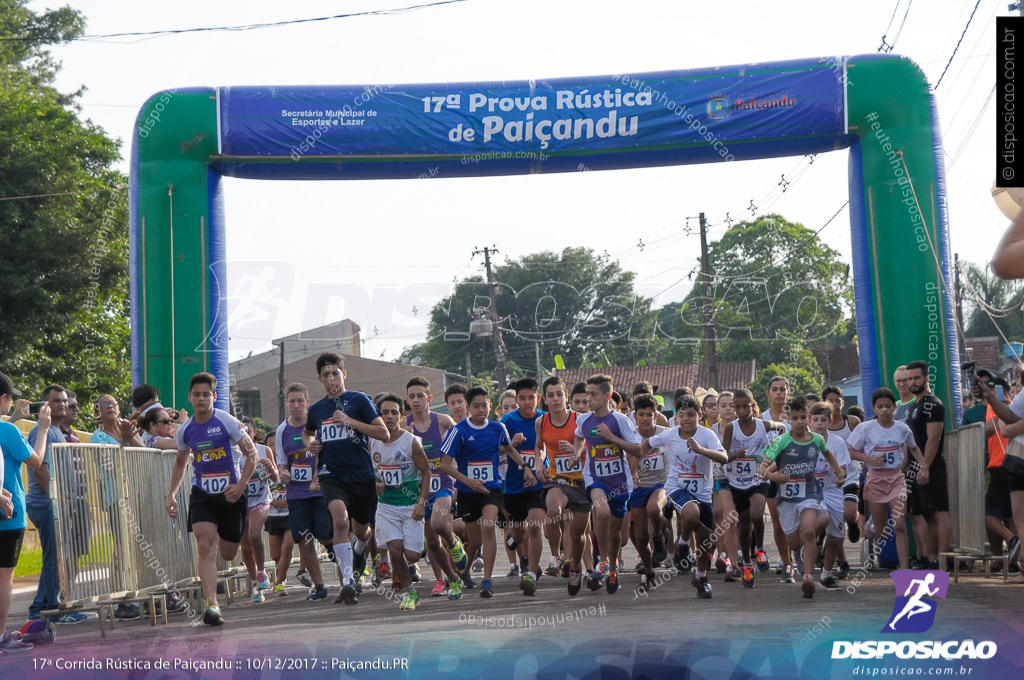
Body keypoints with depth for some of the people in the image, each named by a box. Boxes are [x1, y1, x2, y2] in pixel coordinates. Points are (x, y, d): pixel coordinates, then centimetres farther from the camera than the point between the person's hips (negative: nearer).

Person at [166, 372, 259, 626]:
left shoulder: (227, 422, -9)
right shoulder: (185, 431, 3)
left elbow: (252, 454, -6)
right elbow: (180, 463, 20)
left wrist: (241, 485, -16)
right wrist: (171, 494, 11)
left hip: (230, 494, -2)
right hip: (202, 495, 2)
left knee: (228, 553, 9)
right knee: (205, 546, -18)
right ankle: (211, 604, -23)